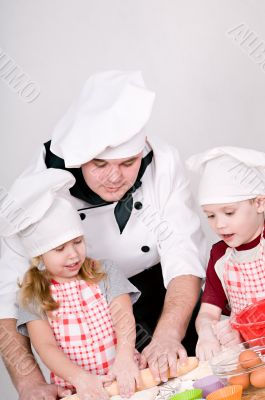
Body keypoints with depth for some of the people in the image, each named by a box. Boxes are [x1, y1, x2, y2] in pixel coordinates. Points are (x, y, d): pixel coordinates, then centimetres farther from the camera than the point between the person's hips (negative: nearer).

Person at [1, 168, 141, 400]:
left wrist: (125, 357, -23)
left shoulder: (105, 273, 5)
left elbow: (123, 318, -5)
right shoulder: (33, 296, 1)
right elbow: (46, 346, -6)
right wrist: (80, 378, -21)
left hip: (123, 380, 0)